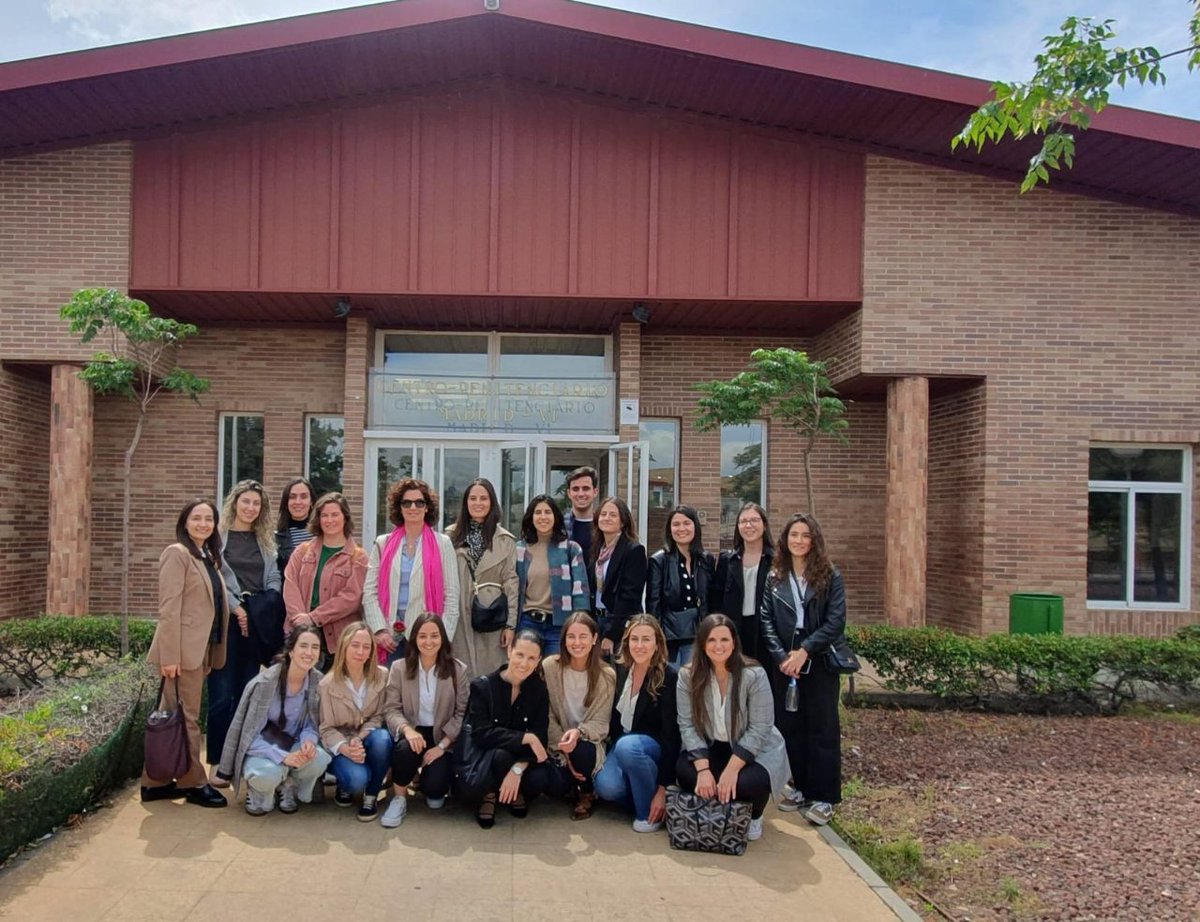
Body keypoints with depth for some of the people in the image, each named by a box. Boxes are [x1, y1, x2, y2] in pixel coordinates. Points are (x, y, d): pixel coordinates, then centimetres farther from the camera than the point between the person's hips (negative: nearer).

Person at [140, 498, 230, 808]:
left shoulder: (209, 556, 16)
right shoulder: (177, 553, -8)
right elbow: (169, 608, -14)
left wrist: (213, 651, 14)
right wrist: (170, 655, -19)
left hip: (202, 650, 8)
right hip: (183, 650, -8)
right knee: (185, 718, 0)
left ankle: (157, 781, 21)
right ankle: (193, 783, 9)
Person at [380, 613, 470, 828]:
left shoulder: (458, 670, -4)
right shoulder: (399, 668, -2)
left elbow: (462, 713, -5)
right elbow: (391, 709, -6)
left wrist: (442, 745, -16)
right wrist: (407, 729, -27)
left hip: (443, 738, 0)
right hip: (412, 733, 1)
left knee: (435, 787, -22)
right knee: (405, 749, -35)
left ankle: (433, 790, 19)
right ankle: (399, 799, -7)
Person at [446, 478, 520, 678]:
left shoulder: (505, 540, 4)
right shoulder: (452, 536, 6)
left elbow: (511, 583, 2)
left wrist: (511, 624, -3)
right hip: (458, 617, 1)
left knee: (489, 674, 1)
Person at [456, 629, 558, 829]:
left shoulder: (539, 689, -6)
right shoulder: (482, 686, -14)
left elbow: (539, 736, -12)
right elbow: (482, 734, -22)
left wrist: (518, 769, -29)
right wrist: (525, 738, -28)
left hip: (521, 756, 3)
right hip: (483, 754, -3)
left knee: (541, 780, -30)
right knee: (501, 754, -37)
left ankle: (515, 792, 7)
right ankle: (489, 795, -4)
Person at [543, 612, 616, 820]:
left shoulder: (607, 675, -12)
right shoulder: (549, 666, -13)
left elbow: (601, 723, -12)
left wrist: (579, 732, -34)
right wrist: (563, 753, -18)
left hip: (589, 743, 0)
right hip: (557, 742, 0)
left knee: (582, 749, -35)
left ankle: (587, 793, 1)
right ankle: (571, 786, 15)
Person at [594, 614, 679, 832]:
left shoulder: (669, 677, -19)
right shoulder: (619, 670, -4)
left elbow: (672, 734, -20)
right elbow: (612, 718, 7)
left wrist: (664, 788, -23)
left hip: (653, 745, -3)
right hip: (621, 742, 3)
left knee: (628, 745, -36)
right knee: (606, 787, -27)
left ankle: (649, 811, -15)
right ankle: (640, 795, 5)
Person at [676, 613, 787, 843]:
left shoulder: (754, 675, -20)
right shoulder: (688, 675, -11)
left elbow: (759, 730, -20)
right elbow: (687, 725, -14)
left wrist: (731, 770, -28)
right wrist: (703, 768, -26)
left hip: (755, 749, -2)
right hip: (710, 748, 3)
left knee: (749, 782, -33)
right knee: (684, 770, -27)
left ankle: (753, 816, 7)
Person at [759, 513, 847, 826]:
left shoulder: (830, 577, -2)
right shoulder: (774, 579, 6)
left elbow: (835, 622, -9)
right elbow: (766, 621, 1)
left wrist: (804, 651, -16)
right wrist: (781, 657, -11)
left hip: (819, 663, -3)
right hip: (784, 664, 3)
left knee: (822, 728, 0)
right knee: (790, 725, 7)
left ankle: (823, 797, 8)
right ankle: (800, 787, 21)